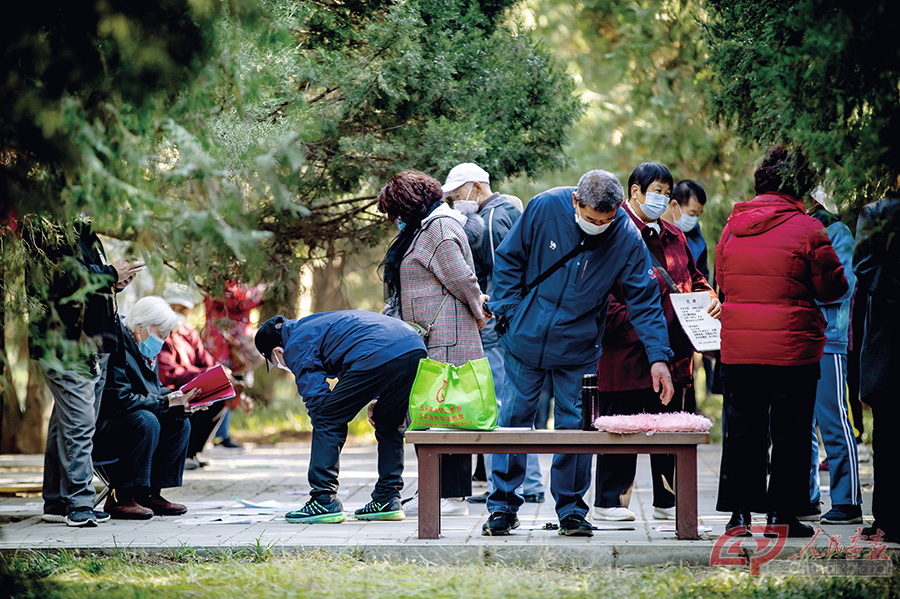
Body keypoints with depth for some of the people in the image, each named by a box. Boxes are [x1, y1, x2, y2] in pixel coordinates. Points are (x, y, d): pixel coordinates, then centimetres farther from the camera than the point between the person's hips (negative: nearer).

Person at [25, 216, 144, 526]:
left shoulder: (79, 228, 20)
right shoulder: (42, 229, -9)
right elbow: (66, 274, -18)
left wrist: (113, 279, 8)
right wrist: (111, 275, -7)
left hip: (94, 342, 9)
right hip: (65, 342, -9)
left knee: (66, 423, 11)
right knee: (79, 422, -11)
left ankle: (57, 503, 16)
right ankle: (80, 504, -9)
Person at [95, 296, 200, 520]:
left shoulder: (144, 350, 11)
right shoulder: (117, 348, -20)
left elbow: (156, 390, 16)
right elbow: (120, 399, -26)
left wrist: (179, 400, -5)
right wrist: (166, 402, -23)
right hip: (99, 429, -10)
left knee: (180, 423, 0)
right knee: (146, 421, -32)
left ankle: (150, 493, -2)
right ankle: (120, 498, -27)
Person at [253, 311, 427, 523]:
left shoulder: (296, 347, 11)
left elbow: (316, 396, 2)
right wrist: (379, 400, 29)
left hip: (378, 356, -9)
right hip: (416, 347, 9)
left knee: (326, 420, 3)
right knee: (390, 424, 25)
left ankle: (324, 501, 2)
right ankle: (387, 500, 25)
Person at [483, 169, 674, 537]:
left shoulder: (627, 238, -12)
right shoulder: (545, 208, -14)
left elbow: (645, 300, -9)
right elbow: (508, 259, 0)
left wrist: (659, 357, -17)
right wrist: (509, 311, -7)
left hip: (578, 348, 0)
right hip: (526, 339, 0)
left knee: (575, 427, 1)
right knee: (513, 420, 3)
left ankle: (571, 510, 12)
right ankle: (502, 506, 12)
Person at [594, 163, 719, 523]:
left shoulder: (673, 237, 18)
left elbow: (693, 279, 26)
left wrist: (710, 300, 5)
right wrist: (632, 326, -20)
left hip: (671, 352, 7)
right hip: (627, 352, -7)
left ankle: (668, 501, 19)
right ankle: (609, 501, 7)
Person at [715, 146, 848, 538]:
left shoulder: (733, 226, 5)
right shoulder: (806, 229, -9)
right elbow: (833, 287, -2)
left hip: (737, 346, 4)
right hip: (792, 347, -4)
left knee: (742, 429, 12)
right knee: (790, 431, 6)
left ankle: (739, 512, 13)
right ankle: (781, 513, 7)